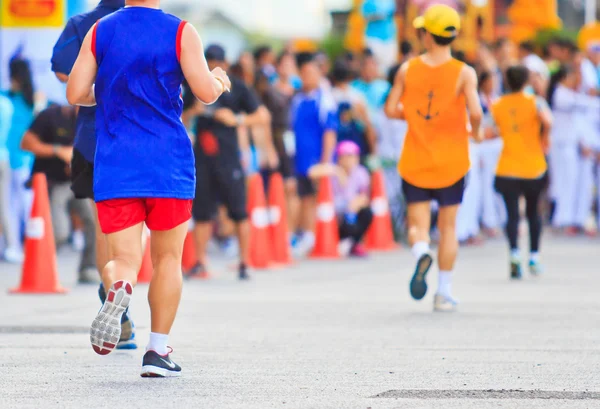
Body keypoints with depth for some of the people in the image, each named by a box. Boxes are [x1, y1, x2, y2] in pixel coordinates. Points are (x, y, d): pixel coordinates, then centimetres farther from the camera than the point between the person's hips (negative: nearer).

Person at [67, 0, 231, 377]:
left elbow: (75, 94, 0)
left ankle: (119, 288, -35)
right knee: (168, 257, 12)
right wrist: (220, 81, 14)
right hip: (169, 167, -1)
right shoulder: (181, 32, -2)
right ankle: (158, 350, 9)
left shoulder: (100, 32, 4)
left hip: (115, 167, 1)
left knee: (123, 258, 1)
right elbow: (206, 92, -9)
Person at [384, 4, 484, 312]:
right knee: (448, 226, 11)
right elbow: (475, 112, -19)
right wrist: (475, 131, 2)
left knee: (418, 224, 7)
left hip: (415, 162, 1)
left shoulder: (408, 70, -3)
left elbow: (391, 109, -1)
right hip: (451, 162, -1)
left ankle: (421, 253, -27)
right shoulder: (464, 73, -9)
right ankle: (444, 293, 10)